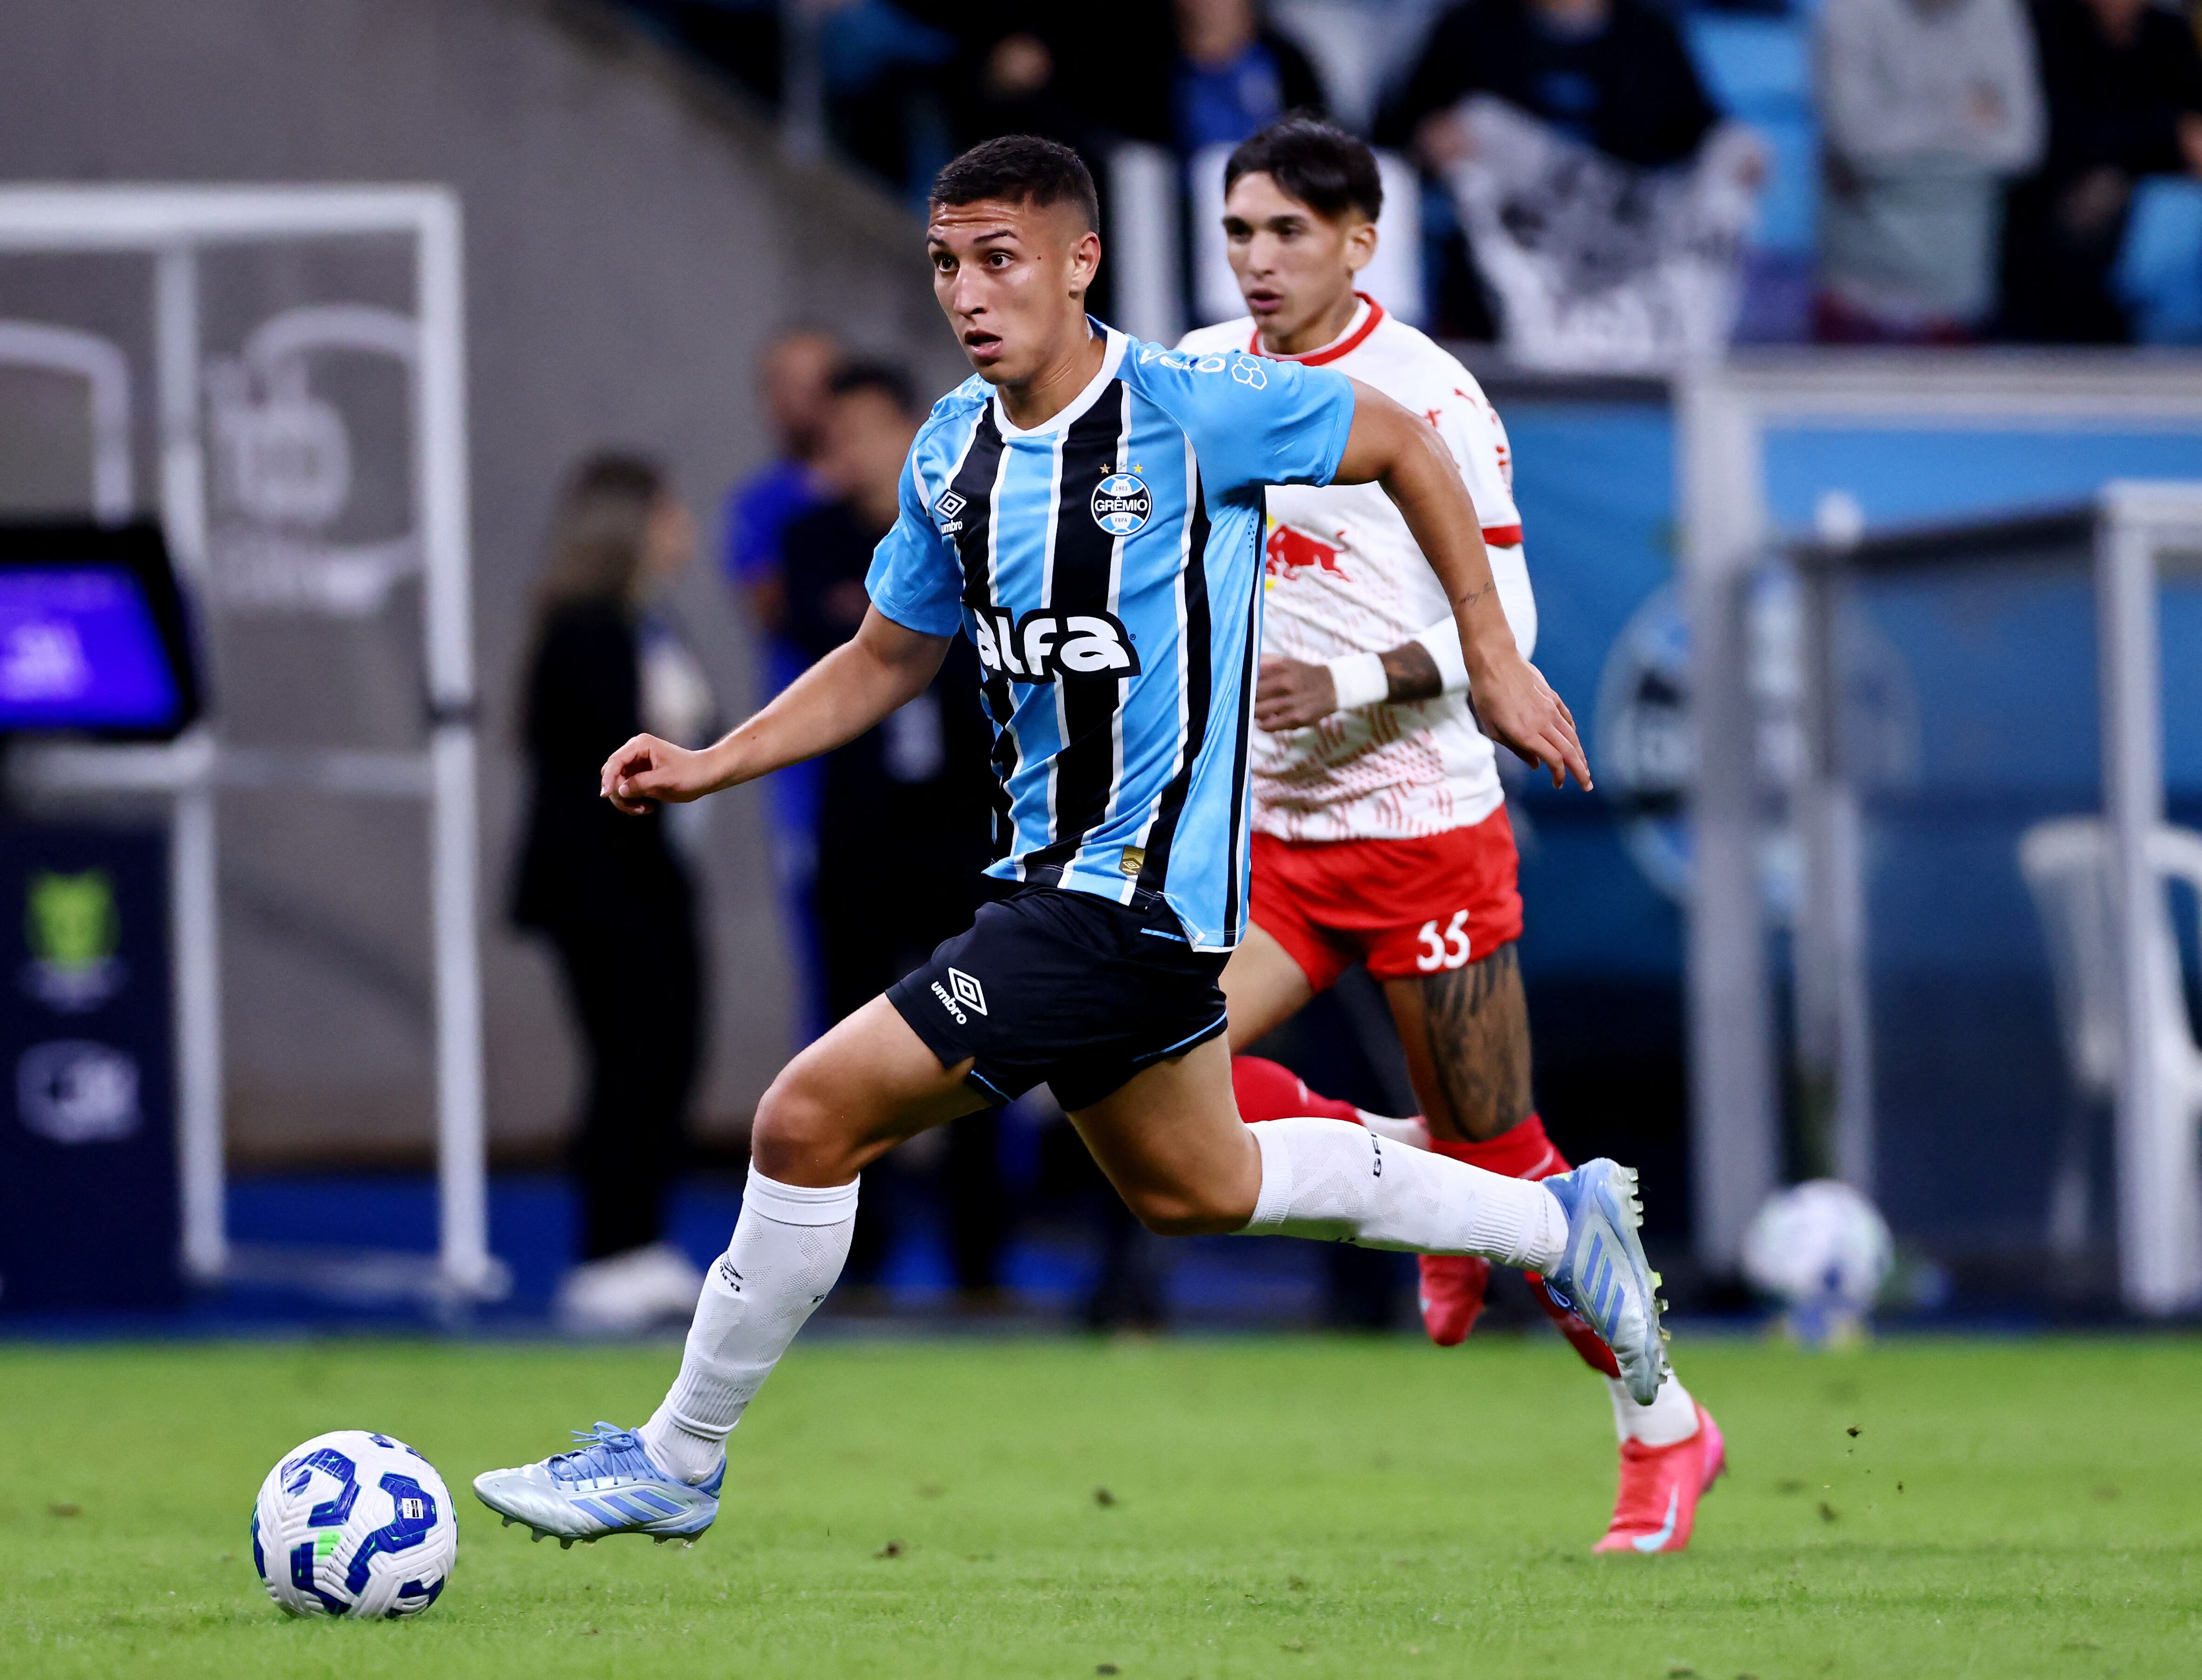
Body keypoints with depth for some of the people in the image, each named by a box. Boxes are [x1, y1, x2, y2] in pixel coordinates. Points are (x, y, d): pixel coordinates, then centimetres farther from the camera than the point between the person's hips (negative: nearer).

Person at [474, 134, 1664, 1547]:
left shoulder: (1189, 411, -16)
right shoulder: (953, 453, 5)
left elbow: (1400, 444, -2)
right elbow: (890, 659, 18)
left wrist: (1492, 654, 0)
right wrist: (706, 767, 6)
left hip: (1137, 891, -9)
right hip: (1056, 877, 9)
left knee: (811, 1120, -13)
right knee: (1194, 1190, 25)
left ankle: (677, 1461, 2)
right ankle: (1560, 1222, 39)